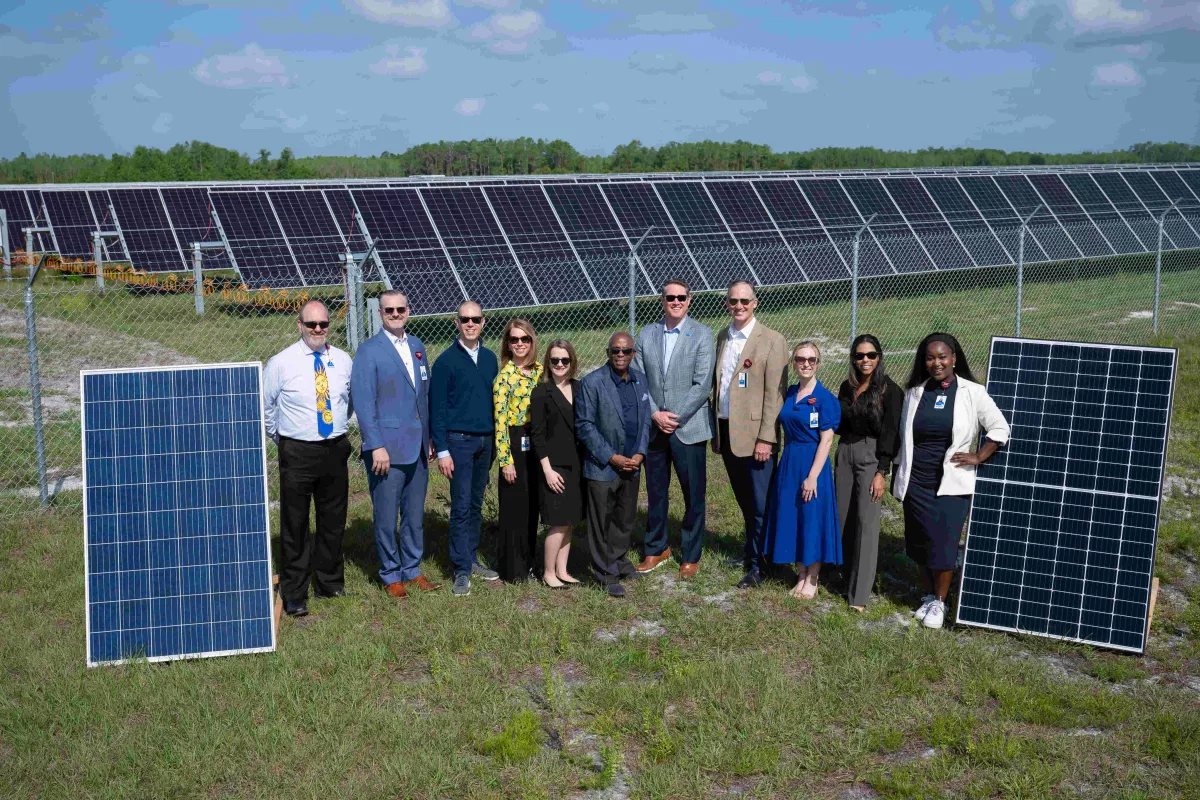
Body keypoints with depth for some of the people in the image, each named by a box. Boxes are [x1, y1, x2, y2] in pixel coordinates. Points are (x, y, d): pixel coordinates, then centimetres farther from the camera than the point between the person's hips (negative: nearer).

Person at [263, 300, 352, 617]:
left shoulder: (343, 360, 3)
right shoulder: (281, 363, -7)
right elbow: (265, 404, 6)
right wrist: (279, 435, 10)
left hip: (336, 449, 4)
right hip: (297, 452, -3)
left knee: (333, 520, 15)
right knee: (295, 525, 2)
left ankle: (329, 582, 32)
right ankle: (294, 594, 14)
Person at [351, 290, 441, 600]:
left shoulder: (417, 347, 12)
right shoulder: (369, 351, -7)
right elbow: (364, 403, -11)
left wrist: (429, 438, 13)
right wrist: (376, 446, -17)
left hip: (417, 447, 6)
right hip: (386, 448, -6)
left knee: (415, 514, 13)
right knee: (386, 517, 2)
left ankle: (412, 570, 26)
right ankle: (391, 575, 16)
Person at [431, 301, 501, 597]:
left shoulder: (489, 358, 9)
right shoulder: (446, 361, -6)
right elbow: (437, 408, -7)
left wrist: (495, 439, 10)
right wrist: (442, 450, -11)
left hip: (486, 441, 5)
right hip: (459, 441, -5)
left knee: (476, 505, 12)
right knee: (461, 506, -4)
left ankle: (471, 560, 22)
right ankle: (462, 571, 0)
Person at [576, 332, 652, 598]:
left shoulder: (640, 380, 6)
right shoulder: (592, 383, -12)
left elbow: (645, 419, 11)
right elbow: (584, 426, -13)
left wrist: (640, 453, -3)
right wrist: (612, 457, -15)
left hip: (632, 465, 6)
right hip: (602, 466, -5)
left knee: (626, 518, 18)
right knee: (601, 522, 4)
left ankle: (619, 560, 37)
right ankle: (607, 574, 16)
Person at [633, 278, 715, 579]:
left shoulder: (702, 335, -4)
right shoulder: (646, 335, 5)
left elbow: (702, 384, -10)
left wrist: (676, 417, -13)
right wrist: (655, 414, -9)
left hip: (688, 427, -3)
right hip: (653, 427, 3)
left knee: (694, 495, 4)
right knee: (655, 492, 13)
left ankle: (691, 556, 18)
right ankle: (656, 549, 29)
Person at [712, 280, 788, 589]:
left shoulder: (772, 341, -9)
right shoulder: (722, 338, 10)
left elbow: (774, 394, -12)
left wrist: (765, 438, -16)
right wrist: (714, 429, 10)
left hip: (754, 433, -5)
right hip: (726, 432, 6)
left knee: (760, 504, -1)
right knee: (745, 502, 17)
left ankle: (757, 566, 8)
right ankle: (752, 551, 32)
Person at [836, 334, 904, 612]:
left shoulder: (889, 390, -7)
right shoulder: (847, 387, 10)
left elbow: (890, 434, -10)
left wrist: (881, 473, -14)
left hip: (872, 456, -6)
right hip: (845, 453, 6)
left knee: (867, 520, -9)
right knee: (844, 518, 5)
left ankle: (859, 594, -8)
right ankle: (850, 576, 20)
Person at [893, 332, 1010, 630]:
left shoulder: (972, 393, -4)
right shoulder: (915, 393, 6)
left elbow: (1000, 429, -1)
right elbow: (902, 437, 14)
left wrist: (978, 457, -8)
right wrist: (897, 474, 14)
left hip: (951, 483, -3)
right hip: (916, 481, 3)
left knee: (944, 543, -5)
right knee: (920, 542, 9)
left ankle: (939, 602, 10)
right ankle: (929, 596, 26)